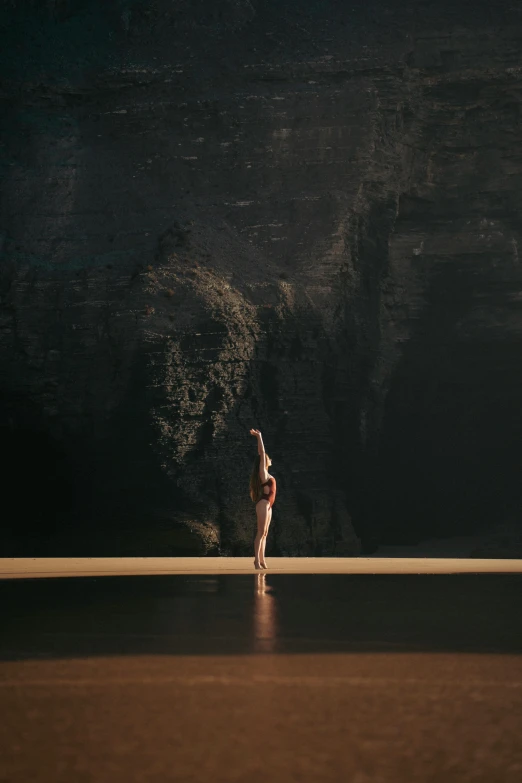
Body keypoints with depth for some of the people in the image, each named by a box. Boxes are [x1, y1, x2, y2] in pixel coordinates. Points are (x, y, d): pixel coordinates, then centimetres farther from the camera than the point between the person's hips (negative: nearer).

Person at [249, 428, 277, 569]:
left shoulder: (265, 473, 15)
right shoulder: (262, 472, -7)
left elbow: (261, 453, 21)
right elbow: (262, 453, -10)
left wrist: (259, 437, 24)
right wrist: (259, 436, -7)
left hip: (267, 505, 9)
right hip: (263, 504, -9)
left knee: (264, 534, 7)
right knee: (261, 533, -11)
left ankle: (261, 560, 7)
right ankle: (257, 560, -14)